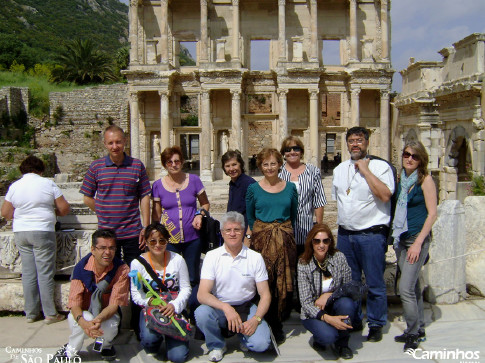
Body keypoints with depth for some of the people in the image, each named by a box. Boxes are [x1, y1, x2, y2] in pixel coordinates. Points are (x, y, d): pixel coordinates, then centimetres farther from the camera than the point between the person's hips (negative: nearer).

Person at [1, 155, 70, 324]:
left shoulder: (14, 186, 6)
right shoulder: (48, 184, -5)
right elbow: (64, 208, -3)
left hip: (20, 233, 4)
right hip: (43, 232, -4)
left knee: (28, 273, 10)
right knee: (45, 273, 0)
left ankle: (31, 313, 17)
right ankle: (50, 314, 5)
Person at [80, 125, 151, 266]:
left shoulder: (137, 166, 2)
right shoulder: (96, 167, 1)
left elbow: (144, 197, 2)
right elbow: (87, 198, 7)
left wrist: (146, 228, -2)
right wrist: (104, 214, -1)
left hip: (132, 233, 0)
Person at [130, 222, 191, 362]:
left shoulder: (177, 260, -3)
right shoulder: (137, 263, -5)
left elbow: (186, 288, 0)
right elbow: (136, 294, -3)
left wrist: (175, 305, -19)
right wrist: (150, 301, -24)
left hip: (175, 310, 1)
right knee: (150, 337, -33)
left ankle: (169, 336, 23)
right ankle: (152, 347, 8)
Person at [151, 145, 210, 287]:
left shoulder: (193, 180, 0)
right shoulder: (158, 185, 1)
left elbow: (205, 203, 11)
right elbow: (156, 215, 8)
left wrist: (200, 214, -8)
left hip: (192, 238, 0)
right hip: (168, 239, 0)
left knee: (193, 279, 10)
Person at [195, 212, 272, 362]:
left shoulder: (255, 258, -2)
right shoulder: (212, 256, -5)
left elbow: (265, 295, -2)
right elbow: (202, 295, -14)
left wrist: (255, 319, -19)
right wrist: (226, 308, -31)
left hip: (246, 308, 0)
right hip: (219, 307, 0)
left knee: (261, 344, -25)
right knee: (201, 313, -32)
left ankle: (243, 337, 13)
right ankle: (217, 345, 0)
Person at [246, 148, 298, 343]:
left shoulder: (290, 187, 6)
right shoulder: (253, 189, 3)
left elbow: (293, 215, 14)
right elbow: (249, 217, 10)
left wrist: (284, 231, 9)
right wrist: (257, 233, 3)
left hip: (285, 239, 1)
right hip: (261, 239, -1)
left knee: (284, 281, 2)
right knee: (264, 281, -1)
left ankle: (277, 322, 20)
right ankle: (273, 326, 15)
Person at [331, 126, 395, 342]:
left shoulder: (380, 166, -5)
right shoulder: (339, 169, 12)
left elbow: (385, 195, -20)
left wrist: (365, 169, -17)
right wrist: (342, 223, 13)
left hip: (371, 234, -5)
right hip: (345, 234, 5)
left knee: (374, 283, 4)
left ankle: (376, 324, 22)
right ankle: (353, 320, 31)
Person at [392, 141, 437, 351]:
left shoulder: (425, 180, -8)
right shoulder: (401, 179, 9)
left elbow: (432, 213, -11)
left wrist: (418, 242, -15)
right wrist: (394, 236, 11)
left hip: (418, 238, -6)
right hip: (401, 238, 6)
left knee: (406, 288, -9)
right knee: (413, 287, 15)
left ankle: (412, 333, 6)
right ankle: (419, 330, 28)